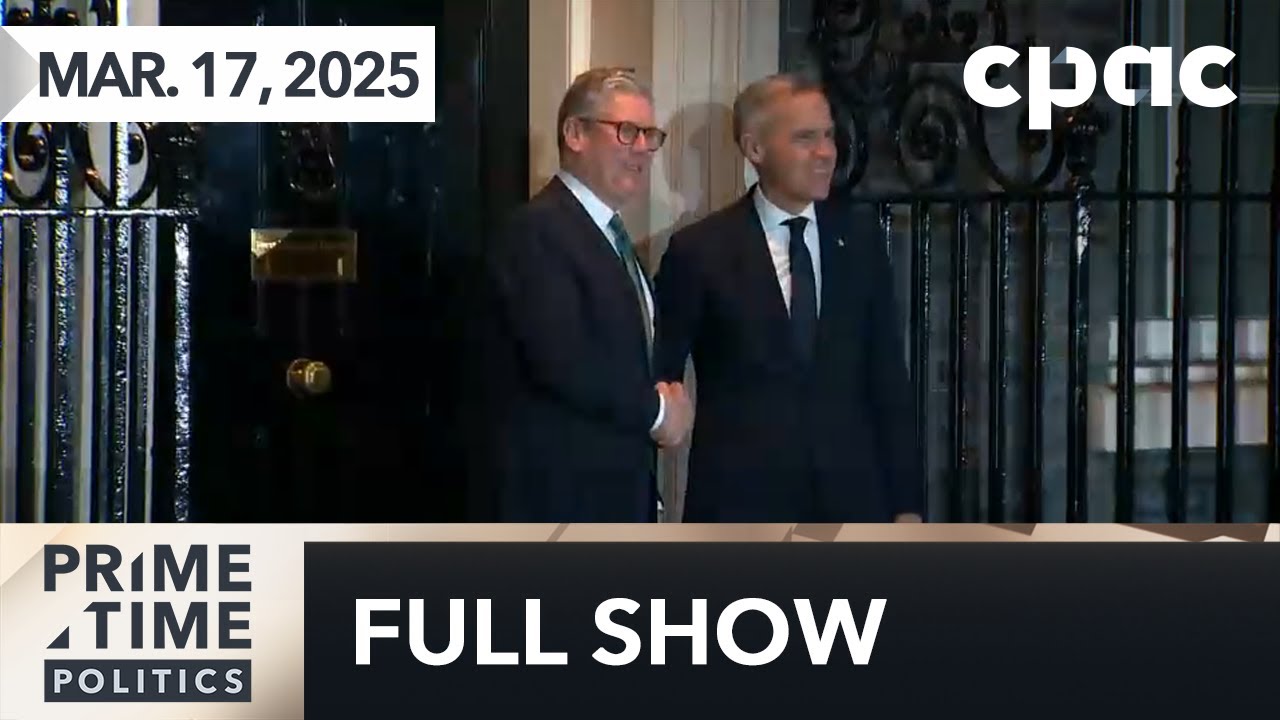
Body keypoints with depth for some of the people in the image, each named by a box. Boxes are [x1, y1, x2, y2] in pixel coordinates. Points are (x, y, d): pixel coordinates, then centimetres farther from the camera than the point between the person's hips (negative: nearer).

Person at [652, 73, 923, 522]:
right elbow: (657, 381, 3)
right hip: (740, 506, -3)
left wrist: (906, 502, 5)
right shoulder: (700, 250, -2)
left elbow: (887, 375, 9)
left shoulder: (859, 238, 8)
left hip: (852, 500, 3)